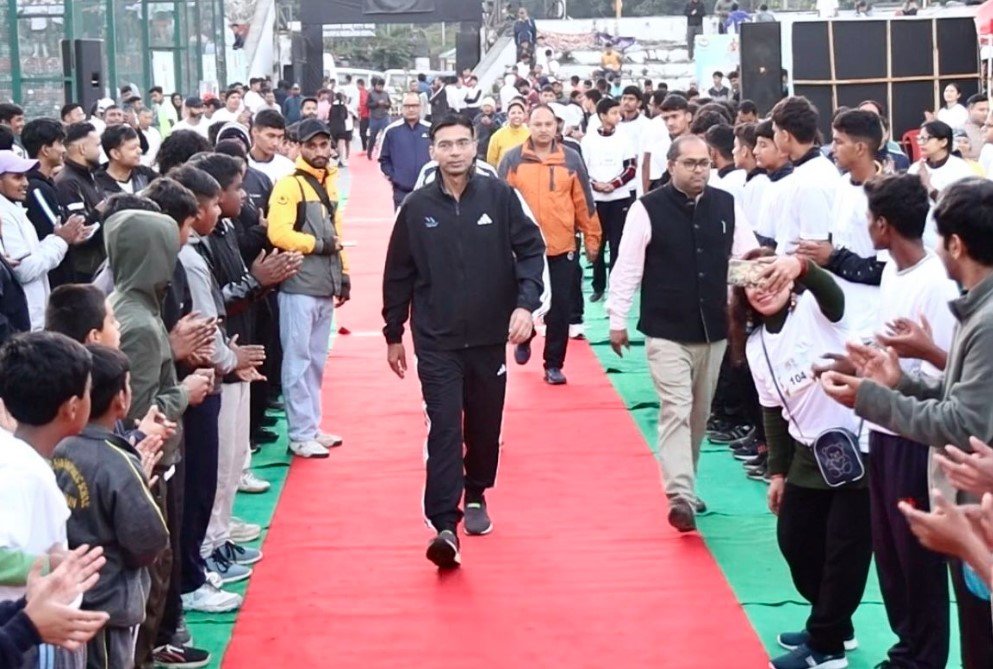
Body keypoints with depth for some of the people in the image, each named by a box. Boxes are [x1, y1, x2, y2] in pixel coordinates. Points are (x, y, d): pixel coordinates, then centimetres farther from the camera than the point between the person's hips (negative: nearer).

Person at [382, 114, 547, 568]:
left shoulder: (499, 197, -3)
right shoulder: (417, 207, -1)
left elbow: (531, 250, -2)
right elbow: (398, 274, 6)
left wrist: (526, 303, -16)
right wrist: (393, 334, 10)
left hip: (490, 337, 1)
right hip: (437, 342, -1)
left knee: (485, 426, 14)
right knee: (444, 429, -10)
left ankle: (476, 496, 37)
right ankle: (445, 526, -14)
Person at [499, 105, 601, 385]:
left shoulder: (571, 159, 1)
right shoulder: (512, 159, -2)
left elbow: (584, 202, 6)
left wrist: (591, 237, 7)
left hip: (562, 247, 0)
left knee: (559, 308, 2)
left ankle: (553, 365, 13)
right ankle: (524, 339, 43)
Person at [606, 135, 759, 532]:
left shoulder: (725, 205, 3)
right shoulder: (648, 209, -8)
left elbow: (747, 255, 8)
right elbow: (628, 266, -6)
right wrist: (617, 320, -5)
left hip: (713, 330, 5)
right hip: (666, 331, -5)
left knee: (699, 413, 15)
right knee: (676, 410, -11)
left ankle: (683, 486, 31)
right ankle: (680, 497, -15)